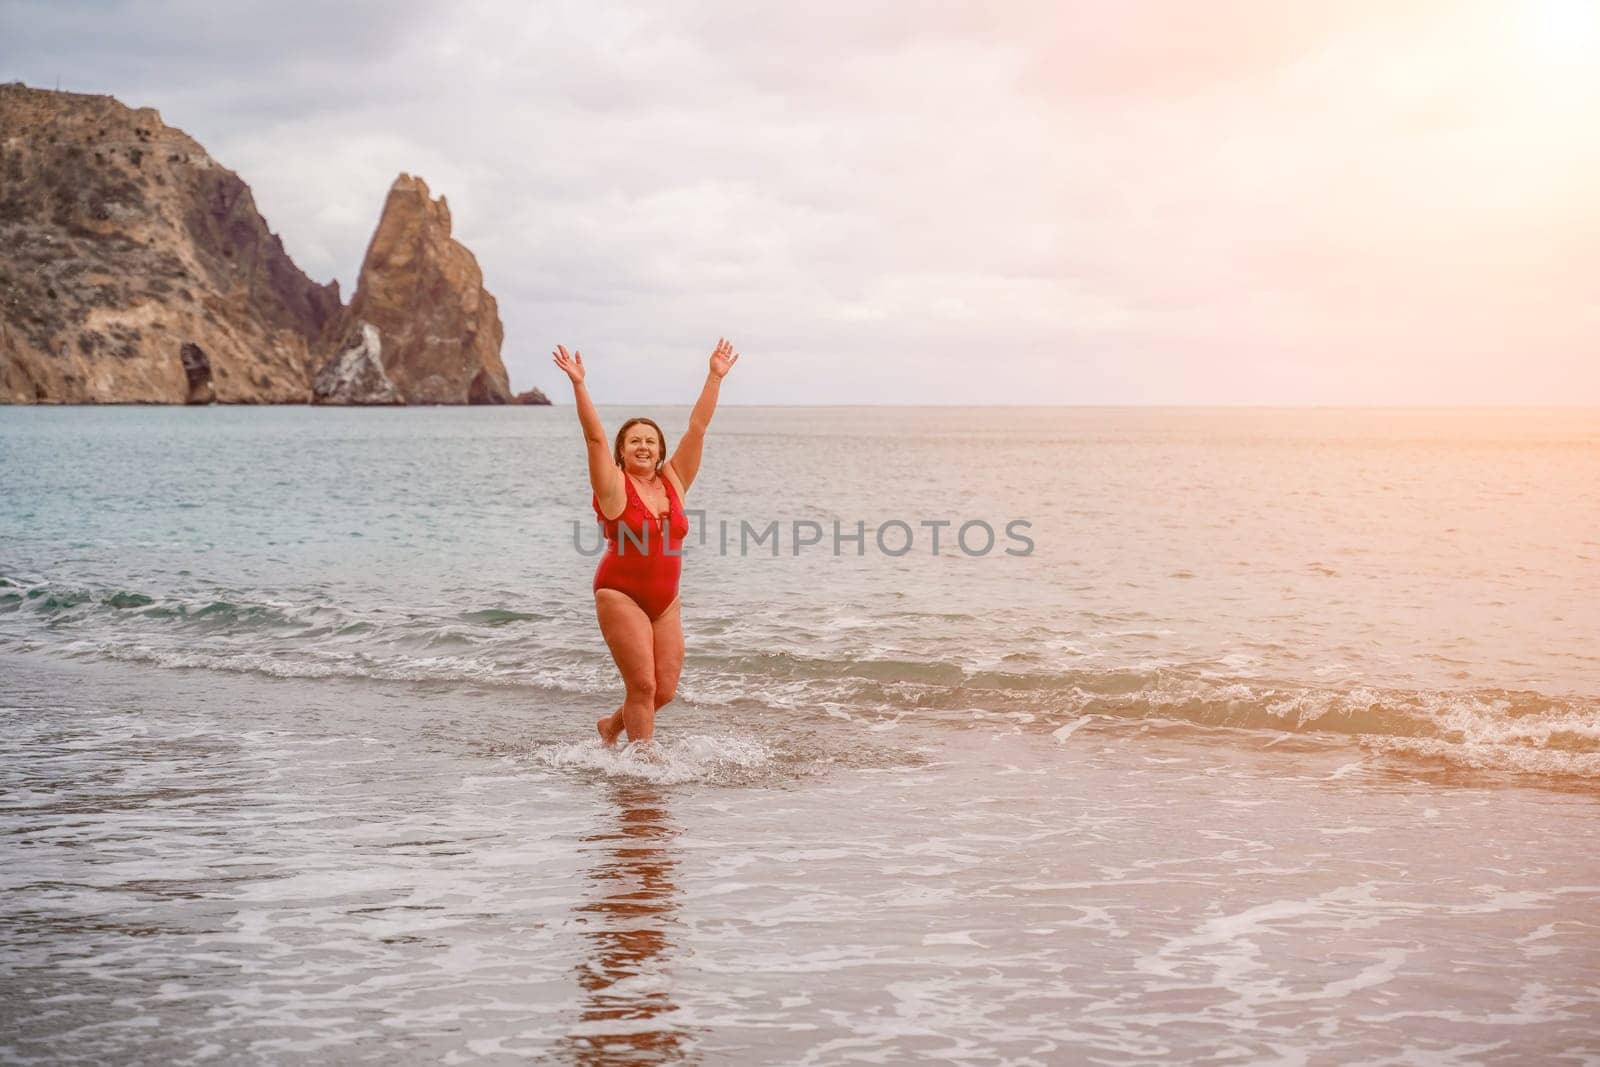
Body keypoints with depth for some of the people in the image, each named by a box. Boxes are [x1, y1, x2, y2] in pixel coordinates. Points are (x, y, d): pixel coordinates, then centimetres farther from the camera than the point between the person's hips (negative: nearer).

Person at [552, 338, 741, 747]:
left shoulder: (674, 481, 7)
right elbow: (594, 436, -15)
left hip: (665, 600, 5)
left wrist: (715, 377, 4)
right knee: (643, 685, -9)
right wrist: (578, 385, -24)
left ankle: (613, 724, 32)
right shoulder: (614, 486, -5)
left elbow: (697, 428, 5)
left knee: (665, 688, 6)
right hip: (621, 595, -5)